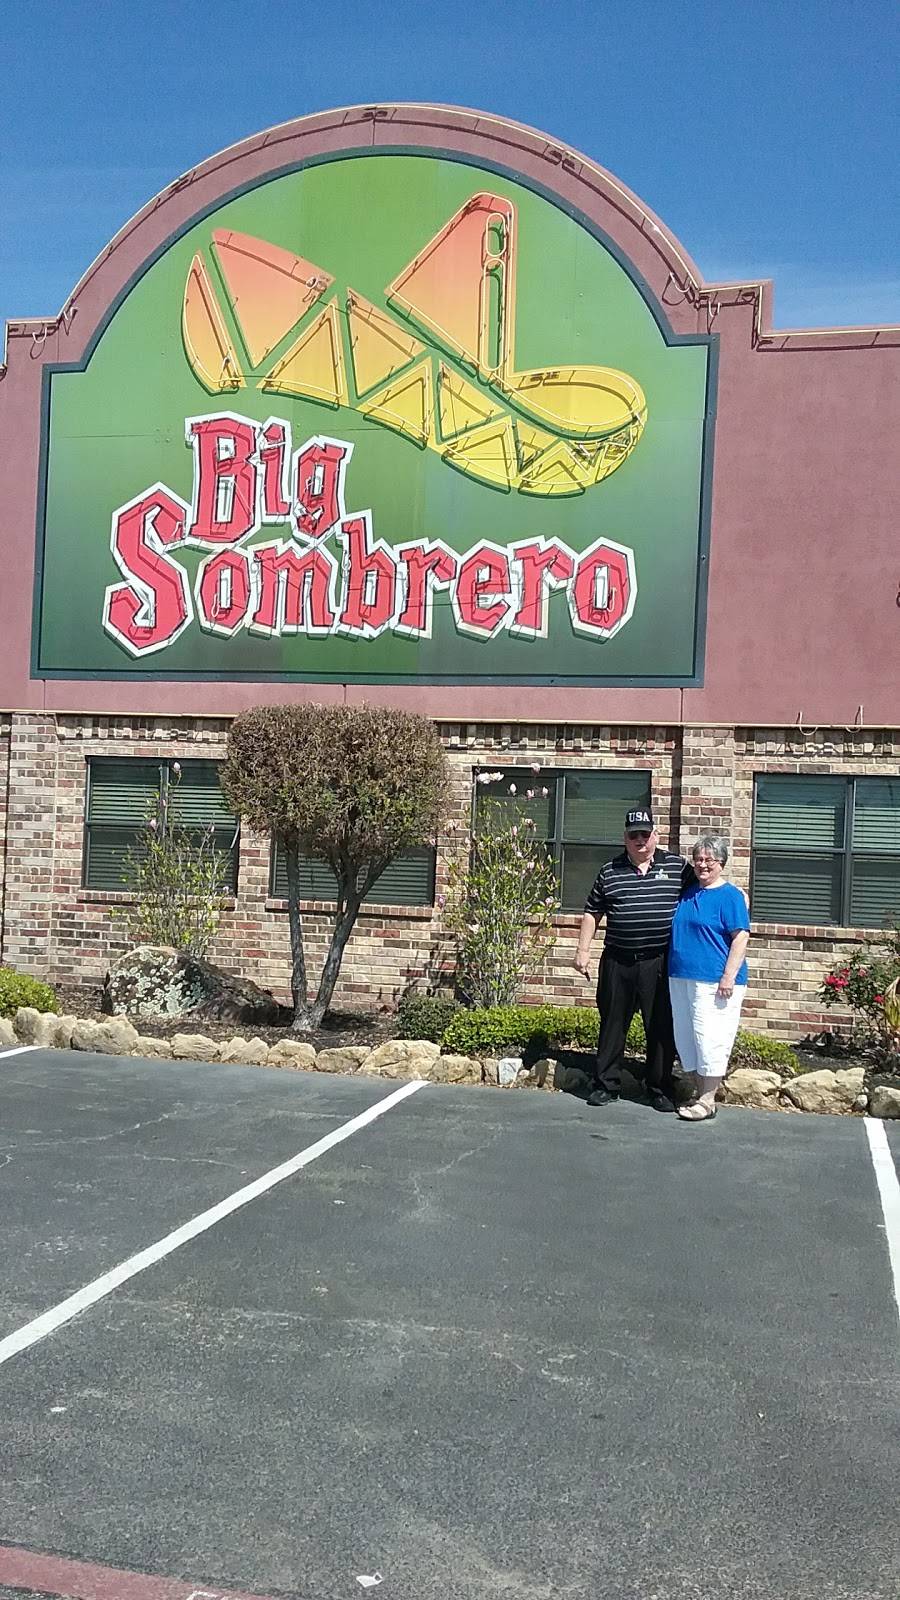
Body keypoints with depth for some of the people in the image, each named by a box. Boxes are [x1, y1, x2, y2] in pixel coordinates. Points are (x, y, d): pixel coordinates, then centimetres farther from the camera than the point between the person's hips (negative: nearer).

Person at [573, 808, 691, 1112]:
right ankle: (606, 1084, 19)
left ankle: (660, 1089, 16)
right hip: (617, 962, 1)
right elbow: (592, 912, 13)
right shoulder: (610, 871, 7)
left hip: (660, 964, -1)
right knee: (612, 1023, 8)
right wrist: (582, 950, 7)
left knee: (662, 1028, 4)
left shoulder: (678, 867, 3)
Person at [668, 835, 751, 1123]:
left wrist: (729, 977, -18)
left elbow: (740, 938, -12)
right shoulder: (687, 892, 13)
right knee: (687, 1038, 11)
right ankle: (698, 1093, 23)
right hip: (681, 978, 8)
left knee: (709, 1038, -6)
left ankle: (707, 1102, 1)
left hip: (714, 981, -7)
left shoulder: (730, 896, -7)